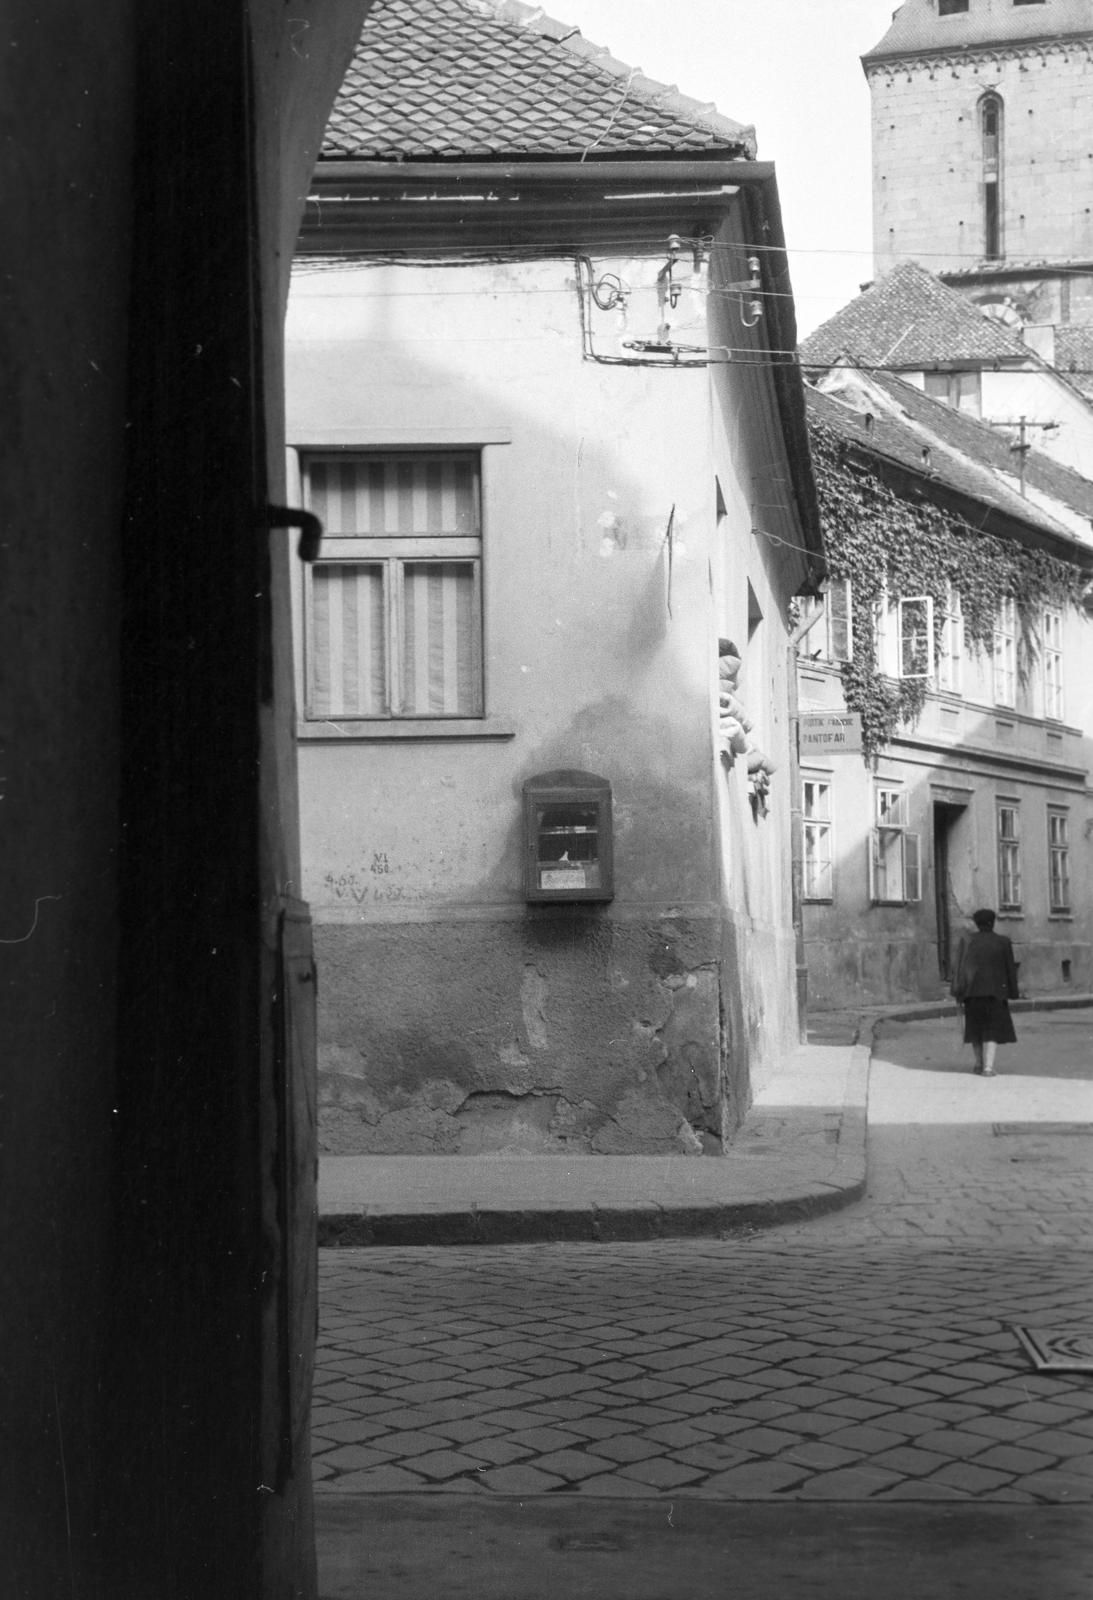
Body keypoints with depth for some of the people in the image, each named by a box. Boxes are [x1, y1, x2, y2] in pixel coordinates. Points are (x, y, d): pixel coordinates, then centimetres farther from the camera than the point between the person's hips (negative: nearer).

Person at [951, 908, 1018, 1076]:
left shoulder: (968, 942, -1)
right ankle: (988, 1067, -12)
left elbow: (960, 968, -3)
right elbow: (1011, 969, 1)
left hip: (973, 991, 1)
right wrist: (1012, 992, 8)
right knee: (992, 1029, 2)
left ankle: (979, 1063, 27)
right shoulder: (1003, 942, -1)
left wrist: (958, 993, 0)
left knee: (976, 1026, 17)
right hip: (995, 991, -1)